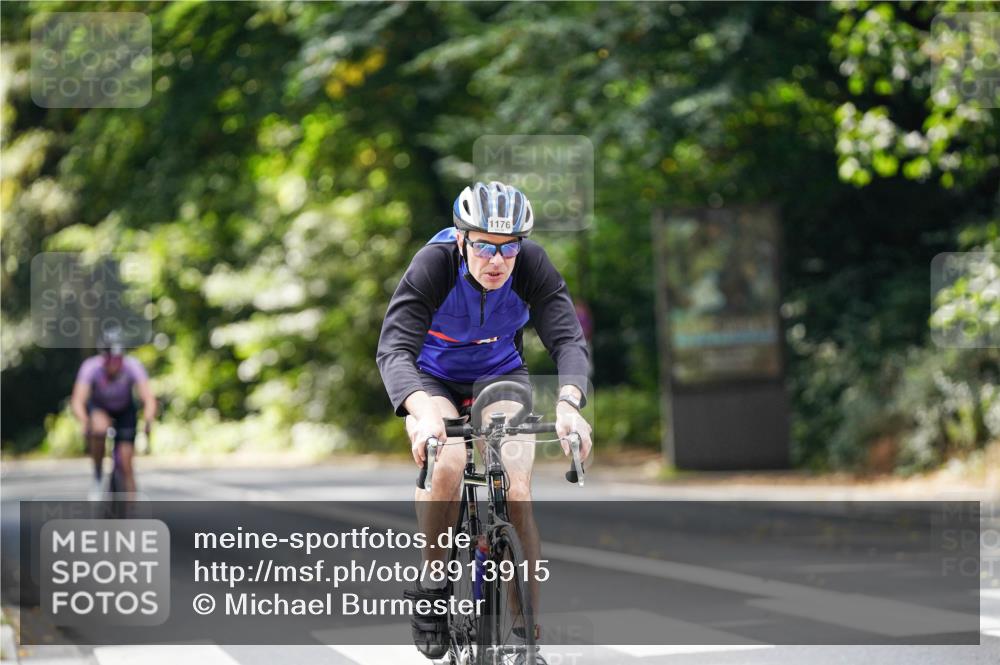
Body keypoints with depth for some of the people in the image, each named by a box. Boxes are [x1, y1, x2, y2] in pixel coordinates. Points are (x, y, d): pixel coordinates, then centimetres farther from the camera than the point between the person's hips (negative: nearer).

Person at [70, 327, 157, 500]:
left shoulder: (133, 366, -31)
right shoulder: (91, 367, -32)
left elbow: (149, 399, -38)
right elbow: (77, 401, -40)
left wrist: (148, 422, -58)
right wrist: (85, 422, -60)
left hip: (125, 411, 1)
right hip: (98, 407, -1)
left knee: (126, 465, -9)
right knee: (99, 429, -36)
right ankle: (98, 476, -13)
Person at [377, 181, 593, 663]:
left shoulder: (532, 265, -24)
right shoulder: (433, 264, -30)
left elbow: (568, 339, -30)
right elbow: (394, 348, -38)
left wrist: (567, 402, -52)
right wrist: (422, 412, -58)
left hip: (500, 373, 2)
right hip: (433, 377, -2)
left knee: (517, 493, -18)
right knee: (446, 465, -32)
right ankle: (431, 585, -9)